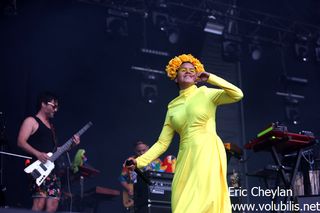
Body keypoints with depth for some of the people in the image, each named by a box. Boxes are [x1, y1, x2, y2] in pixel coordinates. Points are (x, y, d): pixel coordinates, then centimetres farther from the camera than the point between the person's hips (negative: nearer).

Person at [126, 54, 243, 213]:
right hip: (186, 158, 4)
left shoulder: (206, 93, 5)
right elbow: (163, 142, 10)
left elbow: (237, 94, -11)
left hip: (208, 153, -4)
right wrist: (140, 161, -1)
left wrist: (210, 78, -8)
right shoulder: (173, 106, 14)